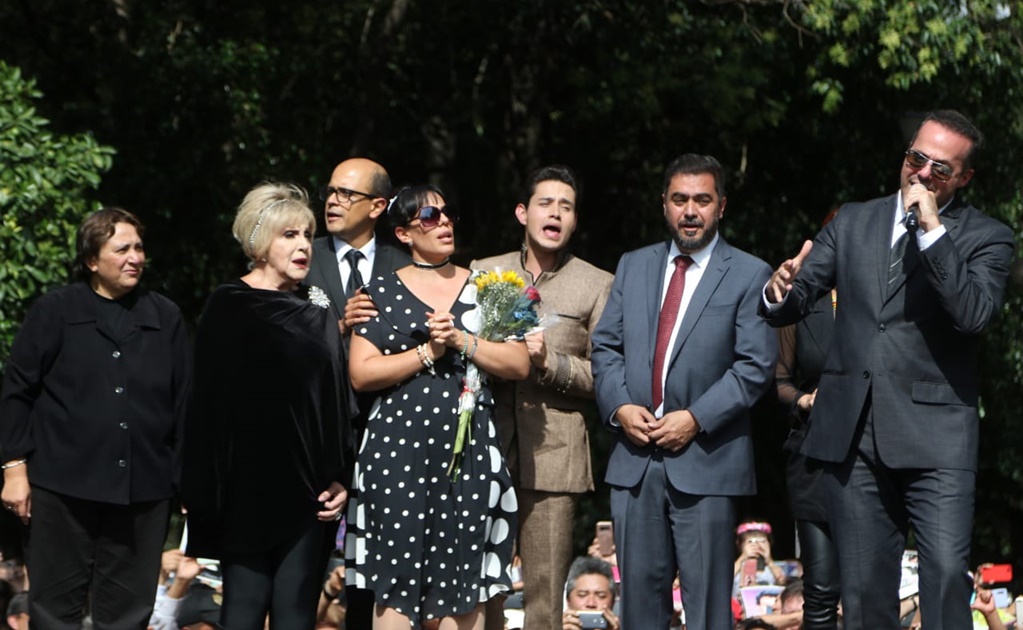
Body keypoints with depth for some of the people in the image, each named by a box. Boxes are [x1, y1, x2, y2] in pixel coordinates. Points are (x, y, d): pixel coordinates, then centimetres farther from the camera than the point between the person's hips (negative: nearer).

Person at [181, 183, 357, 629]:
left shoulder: (317, 314, 12)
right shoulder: (227, 310, 0)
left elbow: (339, 401, 11)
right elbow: (209, 402, -1)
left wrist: (340, 477, 0)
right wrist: (207, 492, -5)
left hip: (307, 490, 4)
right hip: (248, 489, -4)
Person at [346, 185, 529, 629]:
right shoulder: (383, 292, 7)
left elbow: (519, 365, 3)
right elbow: (361, 374, -3)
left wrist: (461, 341, -9)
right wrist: (427, 352, -9)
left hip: (468, 451, 2)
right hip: (398, 451, -1)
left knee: (463, 587, 1)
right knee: (395, 584, -4)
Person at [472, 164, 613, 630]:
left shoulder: (597, 286, 7)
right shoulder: (483, 274, 14)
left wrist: (550, 362, -13)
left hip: (554, 455, -2)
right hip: (487, 447, 2)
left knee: (545, 592, -2)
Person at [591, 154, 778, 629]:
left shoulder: (748, 275, 0)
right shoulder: (633, 267, 14)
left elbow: (756, 364, -7)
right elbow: (605, 345, 12)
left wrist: (696, 419, -15)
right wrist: (619, 407, -6)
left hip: (706, 459, -4)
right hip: (634, 459, 4)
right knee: (640, 587, 7)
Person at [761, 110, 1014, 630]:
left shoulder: (985, 237, 3)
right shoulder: (853, 222, 14)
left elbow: (974, 313, -15)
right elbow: (796, 301, 11)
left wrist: (932, 230, -18)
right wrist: (781, 293, -13)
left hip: (933, 435, -3)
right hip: (853, 431, 3)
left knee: (947, 570, -16)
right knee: (863, 584, 7)